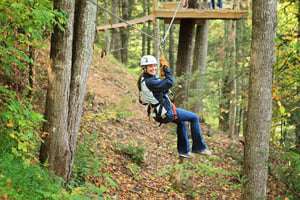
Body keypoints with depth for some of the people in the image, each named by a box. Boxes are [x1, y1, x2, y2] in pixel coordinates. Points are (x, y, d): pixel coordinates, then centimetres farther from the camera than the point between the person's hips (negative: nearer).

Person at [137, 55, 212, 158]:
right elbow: (170, 82, -28)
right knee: (194, 117, 5)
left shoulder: (144, 79, 4)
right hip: (166, 113, -10)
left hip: (157, 113, 10)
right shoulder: (150, 82, -29)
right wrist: (166, 68, -15)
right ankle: (199, 147, 14)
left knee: (182, 122, 33)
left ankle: (184, 150, 37)